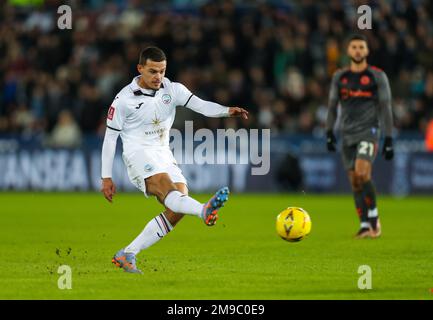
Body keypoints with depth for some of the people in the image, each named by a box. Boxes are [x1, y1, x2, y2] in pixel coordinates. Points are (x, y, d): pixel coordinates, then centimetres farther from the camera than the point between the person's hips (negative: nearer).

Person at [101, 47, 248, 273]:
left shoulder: (172, 90, 6)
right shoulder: (125, 99, -4)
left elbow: (200, 105, -9)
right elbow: (110, 137, 2)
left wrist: (228, 111, -30)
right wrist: (106, 177, 0)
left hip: (163, 155, 6)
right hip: (139, 154, -6)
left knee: (177, 207, -11)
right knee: (166, 187, -33)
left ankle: (127, 255, -2)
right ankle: (204, 210, -66)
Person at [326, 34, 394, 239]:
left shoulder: (378, 76, 1)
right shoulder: (339, 77, 10)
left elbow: (385, 108, 0)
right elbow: (332, 106, 15)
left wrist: (389, 139, -4)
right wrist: (329, 132, 6)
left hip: (368, 131, -4)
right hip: (347, 134, 4)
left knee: (362, 173, -22)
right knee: (354, 181, 2)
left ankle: (374, 217, -7)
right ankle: (365, 226, 7)